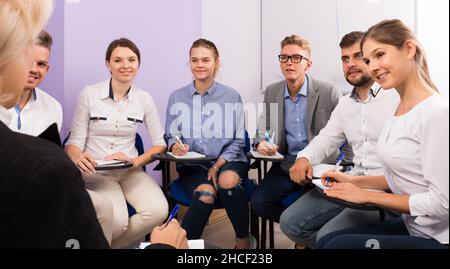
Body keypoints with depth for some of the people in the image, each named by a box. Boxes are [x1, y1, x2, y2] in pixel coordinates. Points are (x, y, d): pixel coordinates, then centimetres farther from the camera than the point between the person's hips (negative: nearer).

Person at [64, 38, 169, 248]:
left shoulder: (144, 99, 2)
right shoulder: (89, 94, -5)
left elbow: (160, 144, 3)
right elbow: (75, 141, -3)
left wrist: (134, 161, -14)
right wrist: (78, 158, -27)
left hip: (131, 171, 3)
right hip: (96, 171, -3)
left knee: (158, 211, -25)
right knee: (117, 220, -31)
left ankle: (110, 243, 1)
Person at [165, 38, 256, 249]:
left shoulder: (232, 97, 3)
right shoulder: (176, 97, 5)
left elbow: (237, 141, 3)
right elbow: (170, 136, 10)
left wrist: (218, 166, -11)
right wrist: (174, 146, -15)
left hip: (227, 162, 0)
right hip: (192, 164, 0)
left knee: (227, 180, -34)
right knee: (205, 193, -33)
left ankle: (243, 240, -8)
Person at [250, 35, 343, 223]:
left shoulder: (329, 92, -4)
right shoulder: (271, 92, 8)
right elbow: (263, 128, 13)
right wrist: (261, 143, -10)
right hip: (286, 164, 4)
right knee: (258, 202, -17)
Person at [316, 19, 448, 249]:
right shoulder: (400, 109, 6)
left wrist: (366, 195, -15)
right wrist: (355, 181, 2)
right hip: (412, 226, 8)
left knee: (337, 245, -17)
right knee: (326, 241, 3)